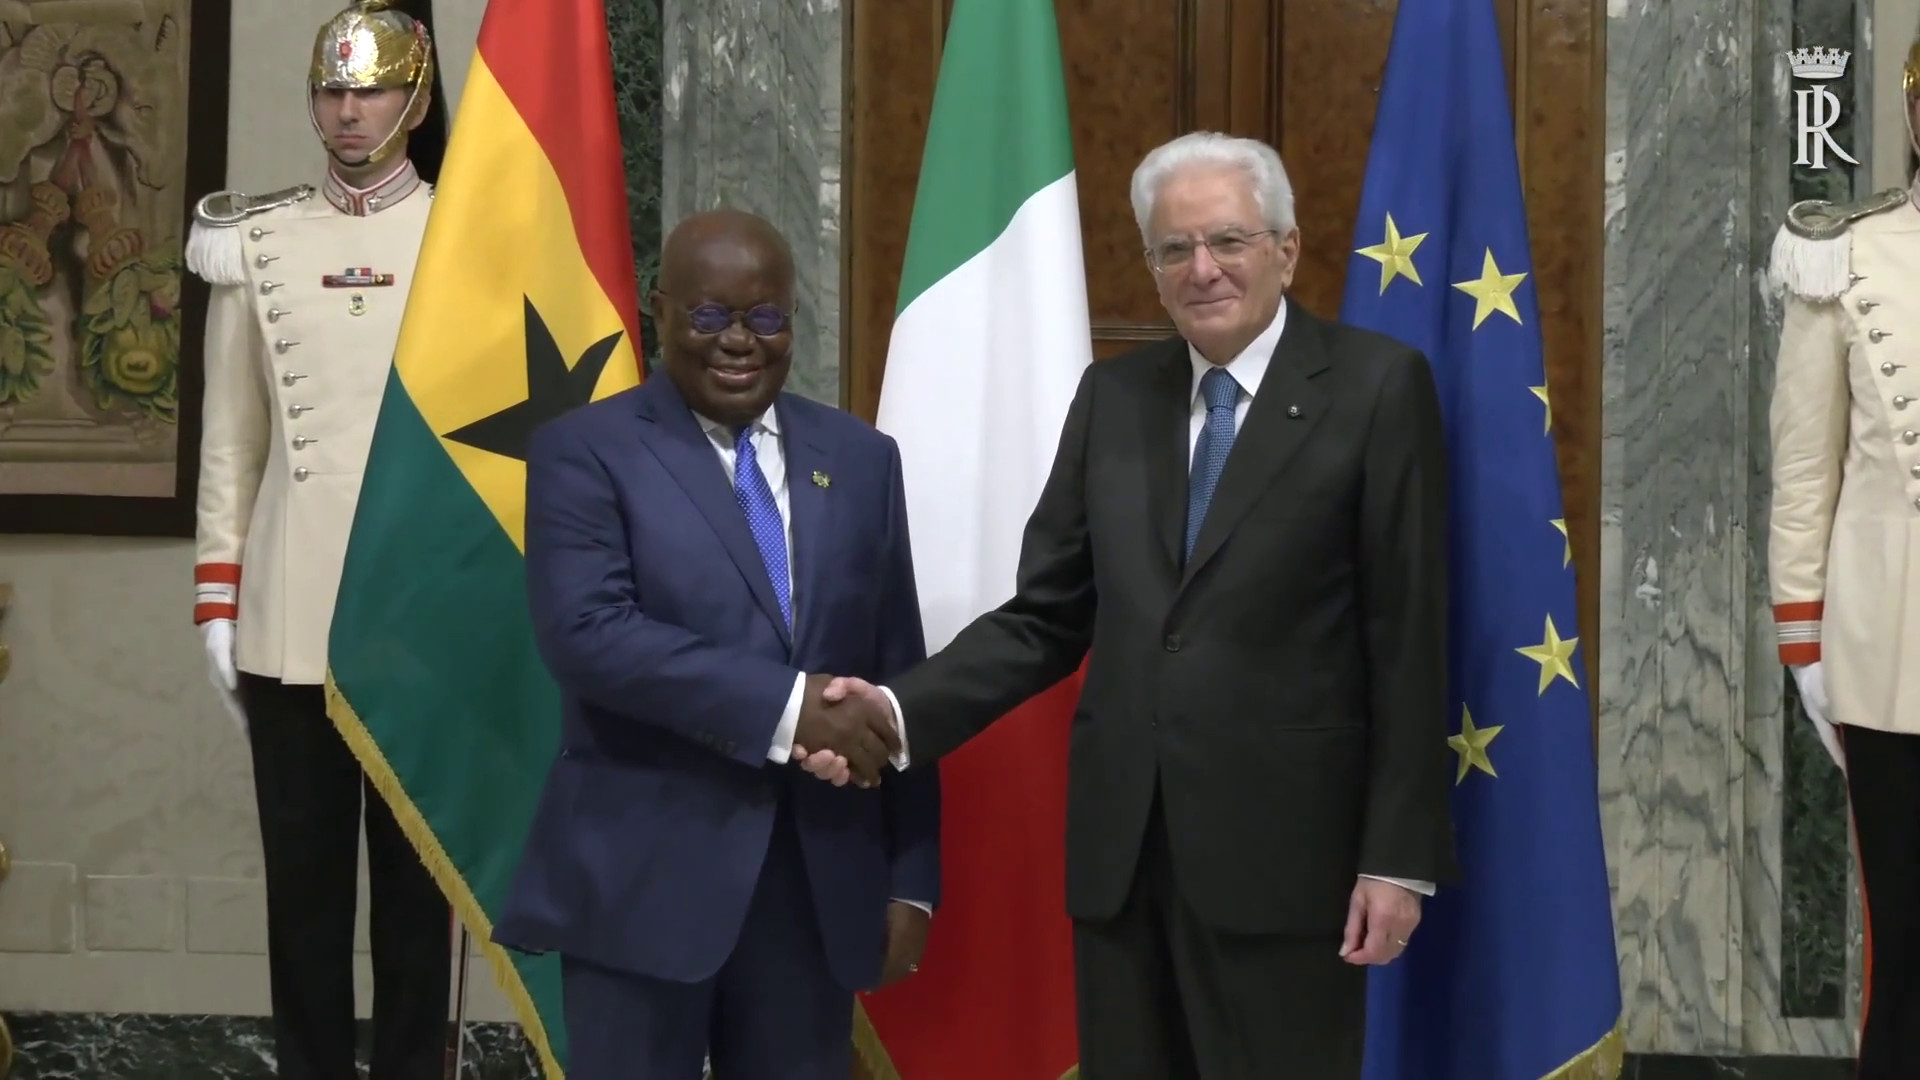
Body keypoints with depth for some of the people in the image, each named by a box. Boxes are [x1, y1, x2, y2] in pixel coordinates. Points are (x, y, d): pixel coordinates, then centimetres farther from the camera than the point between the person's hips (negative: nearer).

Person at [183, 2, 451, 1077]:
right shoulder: (254, 242, 6)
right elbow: (230, 435, 8)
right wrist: (217, 602, 5)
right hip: (288, 624, 2)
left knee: (418, 881, 7)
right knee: (302, 878, 9)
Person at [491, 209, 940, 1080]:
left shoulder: (860, 459, 12)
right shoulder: (586, 451, -2)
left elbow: (897, 676, 11)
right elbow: (585, 632, -17)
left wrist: (912, 875, 7)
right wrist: (783, 704, -22)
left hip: (819, 880, 4)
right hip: (644, 877, -4)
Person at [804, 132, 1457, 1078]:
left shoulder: (1376, 387, -3)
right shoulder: (1113, 395, 10)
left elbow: (1408, 639, -5)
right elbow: (1047, 616, 8)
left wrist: (1398, 856, -9)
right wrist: (903, 712, -7)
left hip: (1283, 844, -4)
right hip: (1122, 844, 4)